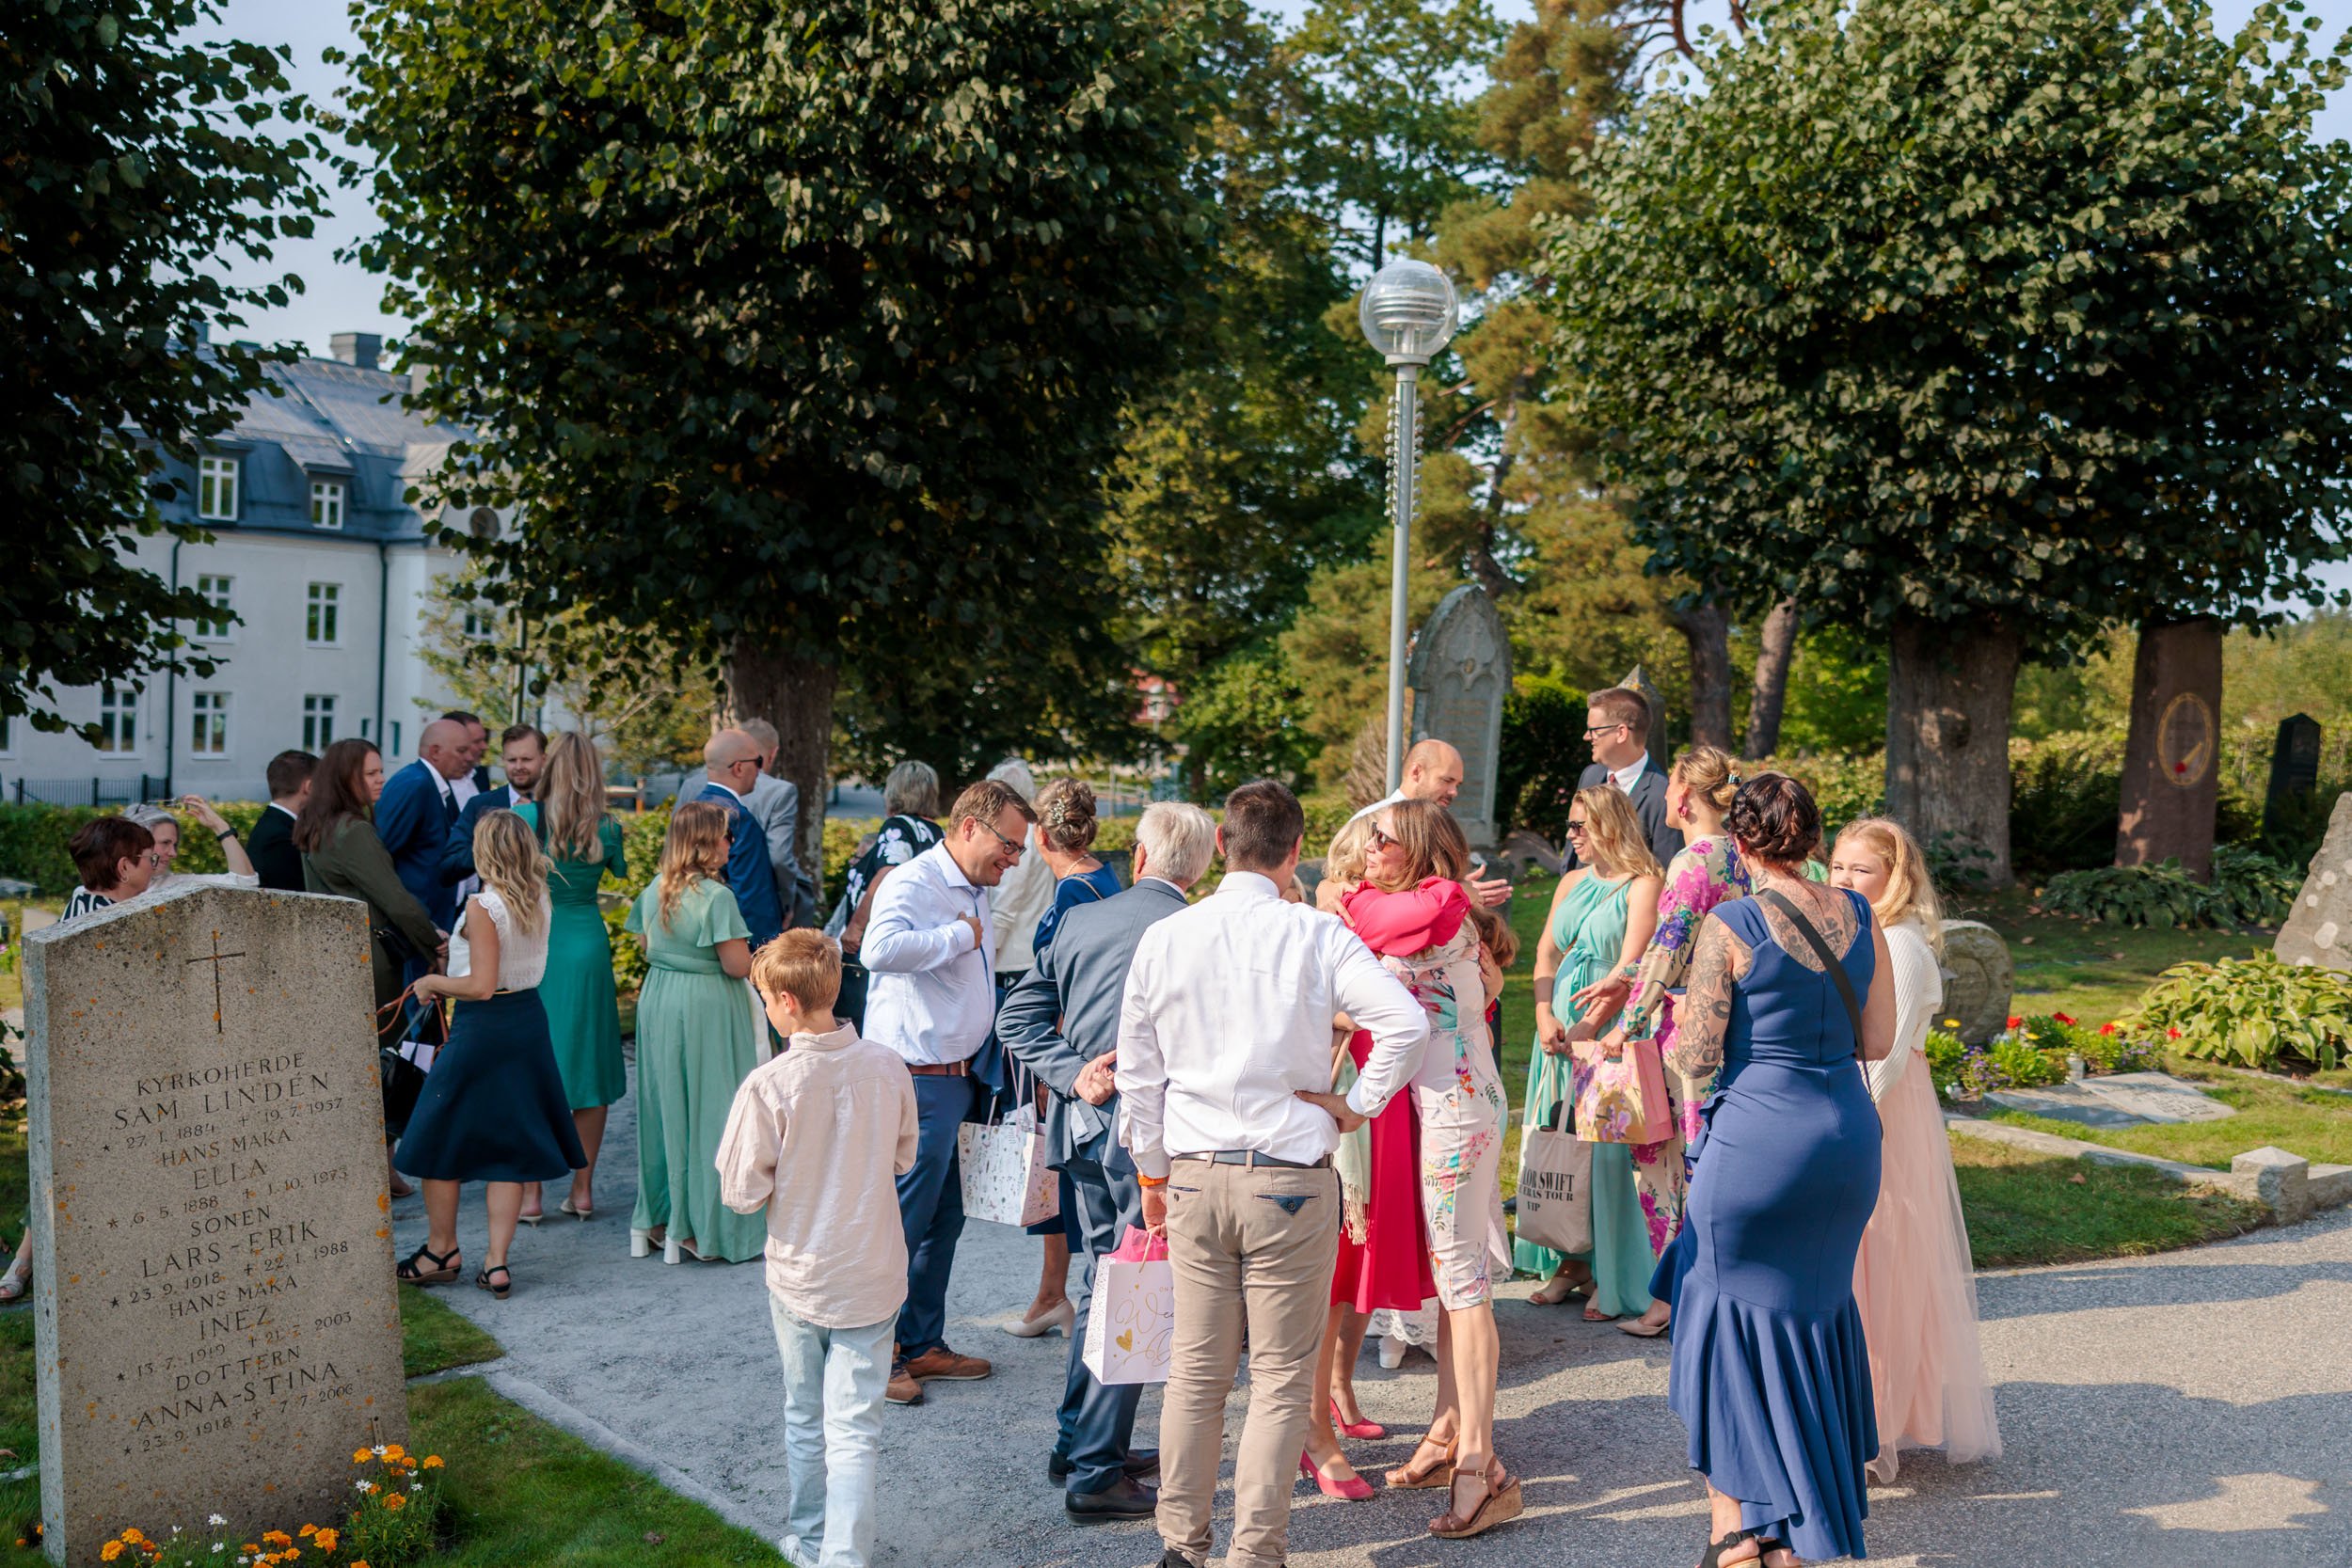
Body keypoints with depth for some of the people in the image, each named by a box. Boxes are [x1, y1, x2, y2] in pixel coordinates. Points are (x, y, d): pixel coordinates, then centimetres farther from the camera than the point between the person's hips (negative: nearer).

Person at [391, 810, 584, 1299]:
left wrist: (432, 982, -6)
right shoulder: (540, 901, 1)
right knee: (508, 1144, 11)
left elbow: (482, 986, -21)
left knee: (439, 1140, 13)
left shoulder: (482, 907, -19)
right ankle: (497, 1263, 11)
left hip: (481, 1029, -7)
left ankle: (442, 1251, 26)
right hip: (529, 1018, 7)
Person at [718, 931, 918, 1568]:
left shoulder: (768, 1085, -20)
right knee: (855, 1430, 6)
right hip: (873, 1277, 1)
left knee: (805, 1420, 19)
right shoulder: (887, 1067, -10)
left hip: (798, 1276, -1)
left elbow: (741, 1194, -13)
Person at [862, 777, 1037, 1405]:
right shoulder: (914, 882, -14)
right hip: (916, 1081, -10)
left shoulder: (975, 896, 16)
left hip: (955, 1078, 10)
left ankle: (922, 1345, 26)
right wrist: (961, 936, -23)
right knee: (902, 1222, -3)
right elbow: (880, 948, -35)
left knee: (944, 1219, 15)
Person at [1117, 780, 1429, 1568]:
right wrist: (1357, 1105, -6)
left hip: (1194, 1177, 4)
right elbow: (1406, 1023, -19)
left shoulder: (1164, 938, 1)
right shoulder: (1316, 935, -8)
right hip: (1291, 1179, -3)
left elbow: (1136, 1074, 7)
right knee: (1281, 1376, 7)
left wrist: (1153, 1174, 17)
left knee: (1196, 1367, 14)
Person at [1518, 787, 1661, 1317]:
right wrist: (1544, 1018, -2)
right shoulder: (1573, 881, 14)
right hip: (1562, 1031, 7)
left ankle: (1612, 1278, 6)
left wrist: (1583, 1031, -17)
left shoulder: (1641, 884, -8)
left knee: (1607, 1151, -4)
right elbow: (1546, 952, 12)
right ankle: (1570, 1263, 19)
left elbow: (1629, 968, -15)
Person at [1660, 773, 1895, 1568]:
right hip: (1850, 1132, 6)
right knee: (1818, 1306, 19)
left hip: (1758, 1138, -5)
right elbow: (1877, 1041, 7)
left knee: (1735, 1313, 10)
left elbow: (1695, 1059, -12)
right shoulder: (1859, 916, 1)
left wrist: (1686, 1018, 8)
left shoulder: (1730, 927, -14)